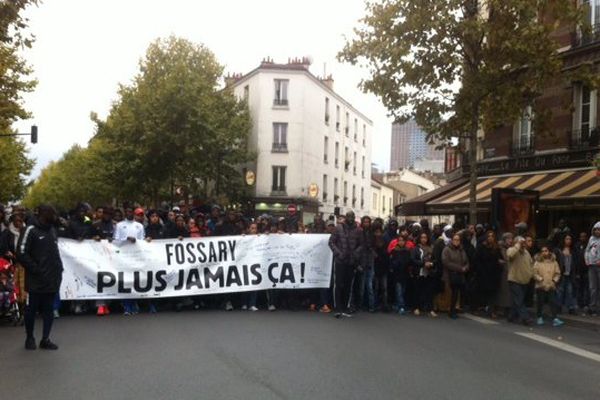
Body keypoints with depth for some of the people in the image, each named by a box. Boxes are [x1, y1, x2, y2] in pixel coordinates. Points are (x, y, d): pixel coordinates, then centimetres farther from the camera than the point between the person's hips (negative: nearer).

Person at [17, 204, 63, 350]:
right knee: (31, 310, 7)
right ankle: (30, 338, 21)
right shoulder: (31, 230, -10)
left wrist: (58, 268, 10)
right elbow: (21, 253, -16)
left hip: (52, 279, 7)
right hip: (35, 280, -7)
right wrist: (36, 269, -16)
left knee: (49, 311, 8)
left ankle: (45, 339, 15)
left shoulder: (52, 229, 14)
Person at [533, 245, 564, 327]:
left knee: (553, 302, -5)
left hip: (551, 286, 1)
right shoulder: (537, 262, -1)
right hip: (540, 286, -1)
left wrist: (554, 280, -6)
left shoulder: (554, 262, 5)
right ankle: (540, 318, 19)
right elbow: (534, 273, -5)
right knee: (540, 302, 7)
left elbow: (557, 273, 7)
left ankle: (555, 319, -5)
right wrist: (541, 279, -14)